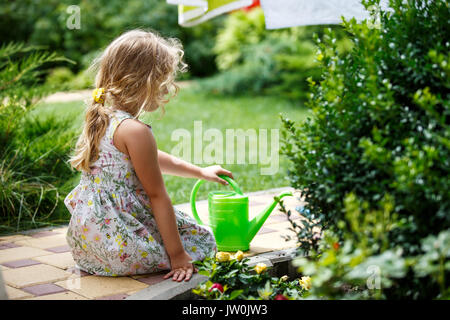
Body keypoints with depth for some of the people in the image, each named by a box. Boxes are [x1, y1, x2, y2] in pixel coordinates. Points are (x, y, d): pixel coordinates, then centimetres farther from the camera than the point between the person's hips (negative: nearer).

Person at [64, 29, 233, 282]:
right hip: (120, 246, -8)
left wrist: (200, 171, 34)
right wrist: (177, 255, -12)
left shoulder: (100, 120, 8)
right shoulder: (135, 131, -22)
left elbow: (150, 159, 24)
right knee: (203, 239, 8)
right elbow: (157, 195, -18)